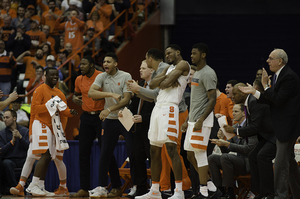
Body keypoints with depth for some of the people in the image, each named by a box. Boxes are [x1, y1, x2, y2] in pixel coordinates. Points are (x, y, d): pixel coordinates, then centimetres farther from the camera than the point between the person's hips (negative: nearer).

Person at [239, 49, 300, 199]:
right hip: (281, 127, 11)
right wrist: (254, 92, 9)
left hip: (287, 127, -11)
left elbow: (279, 100, -24)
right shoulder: (278, 76, 13)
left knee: (281, 162, -9)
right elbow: (272, 100, 14)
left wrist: (265, 85, -18)